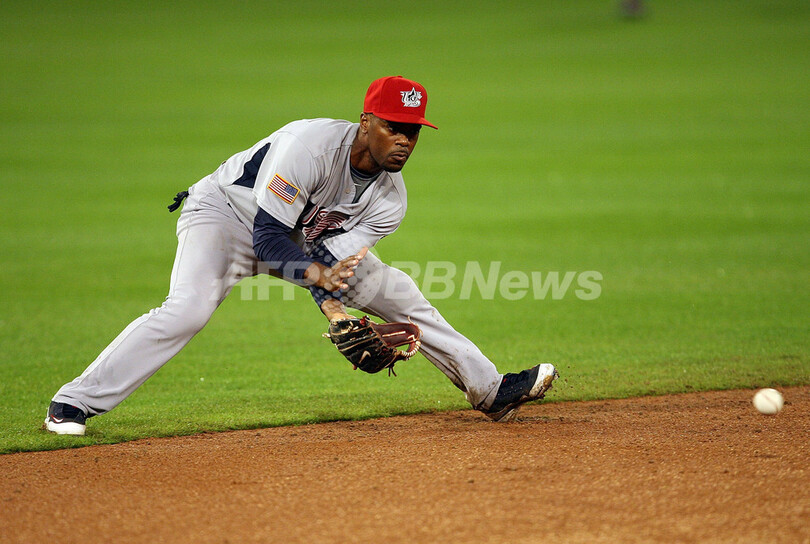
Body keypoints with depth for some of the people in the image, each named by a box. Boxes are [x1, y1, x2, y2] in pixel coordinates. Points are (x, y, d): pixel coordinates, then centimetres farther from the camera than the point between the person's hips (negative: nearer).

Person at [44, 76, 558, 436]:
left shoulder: (390, 199, -13)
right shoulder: (313, 143, -34)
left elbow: (332, 260, -16)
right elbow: (267, 235, -34)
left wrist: (335, 308, -36)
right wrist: (317, 275, -49)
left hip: (302, 238, 7)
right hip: (225, 214, -7)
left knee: (397, 292, 2)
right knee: (188, 310, -32)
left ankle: (490, 389, 14)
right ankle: (74, 403, -27)